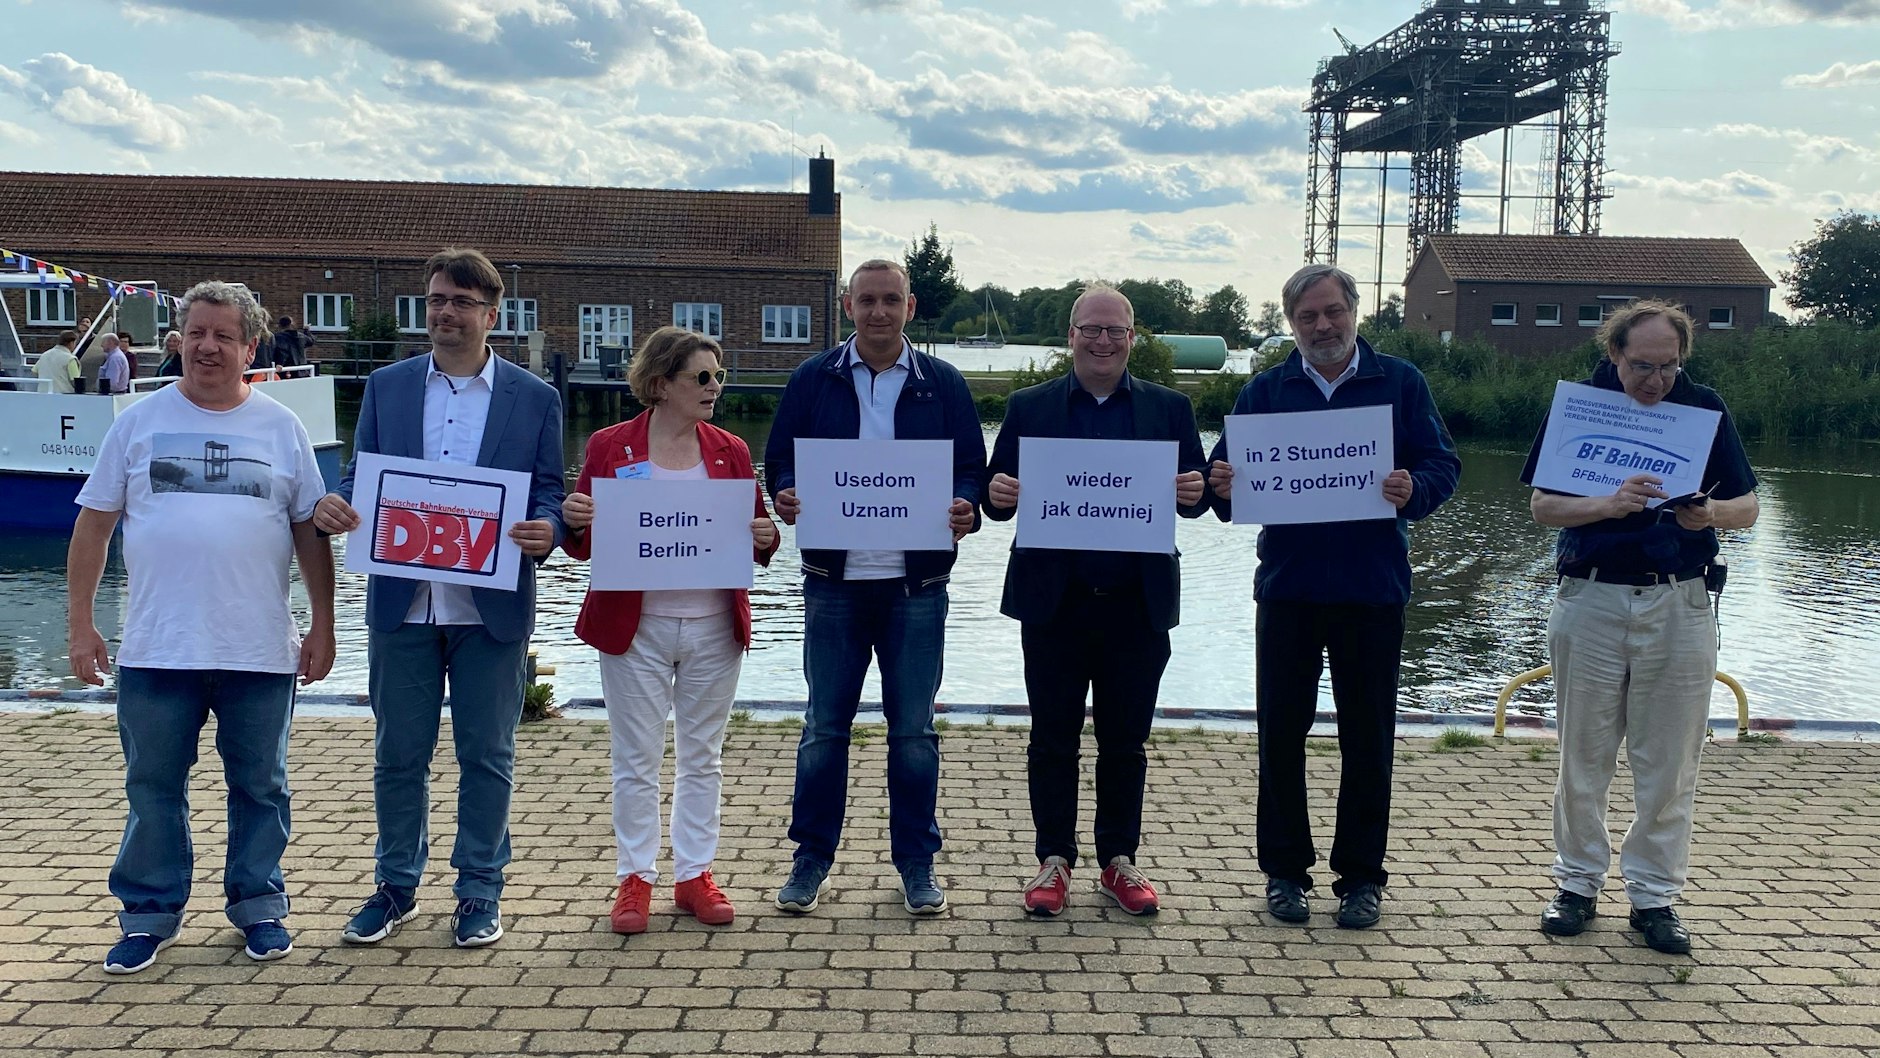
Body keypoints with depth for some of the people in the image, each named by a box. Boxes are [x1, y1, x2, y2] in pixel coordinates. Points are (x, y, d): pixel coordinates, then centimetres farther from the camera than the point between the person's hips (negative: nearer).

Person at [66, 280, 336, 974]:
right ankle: (149, 915, 24)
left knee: (260, 787, 10)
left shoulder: (282, 429, 5)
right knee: (153, 788, 10)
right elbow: (94, 524, 6)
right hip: (154, 651, 0)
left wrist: (323, 626, 3)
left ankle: (258, 907, 24)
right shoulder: (139, 422, 5)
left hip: (260, 652, 0)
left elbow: (311, 532, 7)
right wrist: (81, 624, 2)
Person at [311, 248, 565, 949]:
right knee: (398, 753, 11)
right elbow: (360, 476, 9)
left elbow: (548, 494, 2)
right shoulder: (386, 387, 8)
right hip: (401, 601, 2)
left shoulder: (534, 398, 3)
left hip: (491, 606, -2)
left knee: (487, 754, 7)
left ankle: (480, 892, 22)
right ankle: (396, 888, 27)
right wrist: (333, 506, -14)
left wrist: (544, 532, -21)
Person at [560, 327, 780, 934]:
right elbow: (584, 546, 2)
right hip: (635, 628, -2)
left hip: (715, 627, 3)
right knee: (636, 761, 5)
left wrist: (765, 538, -13)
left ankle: (695, 874, 23)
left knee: (702, 758, 11)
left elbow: (755, 539, 9)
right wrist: (576, 523, -20)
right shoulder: (610, 447, -1)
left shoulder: (731, 451, 6)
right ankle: (635, 878, 18)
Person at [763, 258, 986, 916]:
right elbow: (779, 460, 5)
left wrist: (966, 507, -17)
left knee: (914, 729, 7)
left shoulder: (943, 384, 5)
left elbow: (971, 466, 5)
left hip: (917, 583, 0)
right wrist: (786, 497, -17)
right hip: (834, 580, 0)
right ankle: (811, 859, 21)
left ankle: (917, 862, 20)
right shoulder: (814, 380, 5)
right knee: (824, 726, 7)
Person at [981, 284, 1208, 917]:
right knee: (1053, 739, 7)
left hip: (1138, 604, 1)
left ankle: (1119, 862, 23)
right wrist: (997, 495, -20)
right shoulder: (1029, 407, 4)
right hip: (1054, 602, -1)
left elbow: (1192, 496, 6)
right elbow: (1000, 494, 2)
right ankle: (1054, 861, 19)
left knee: (1125, 741, 10)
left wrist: (1194, 494, -16)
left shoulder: (1169, 409, 7)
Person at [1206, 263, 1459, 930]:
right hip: (1286, 588, 1)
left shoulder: (1400, 383, 6)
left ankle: (1361, 875, 18)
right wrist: (1222, 487, -17)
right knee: (1281, 734, 5)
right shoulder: (1265, 391, 9)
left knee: (1368, 737, 6)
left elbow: (1443, 465, 0)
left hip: (1373, 589, -1)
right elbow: (1227, 473, 6)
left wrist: (1413, 489, -21)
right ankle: (1284, 870, 17)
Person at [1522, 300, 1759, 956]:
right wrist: (1611, 503, -23)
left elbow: (1748, 507, 4)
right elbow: (1542, 506, -5)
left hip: (1679, 604, 1)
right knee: (1584, 754, 7)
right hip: (1591, 600, -1)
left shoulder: (1704, 408, 3)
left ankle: (1654, 895, 16)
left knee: (1669, 760, 5)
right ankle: (1578, 883, 20)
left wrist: (1710, 513, -19)